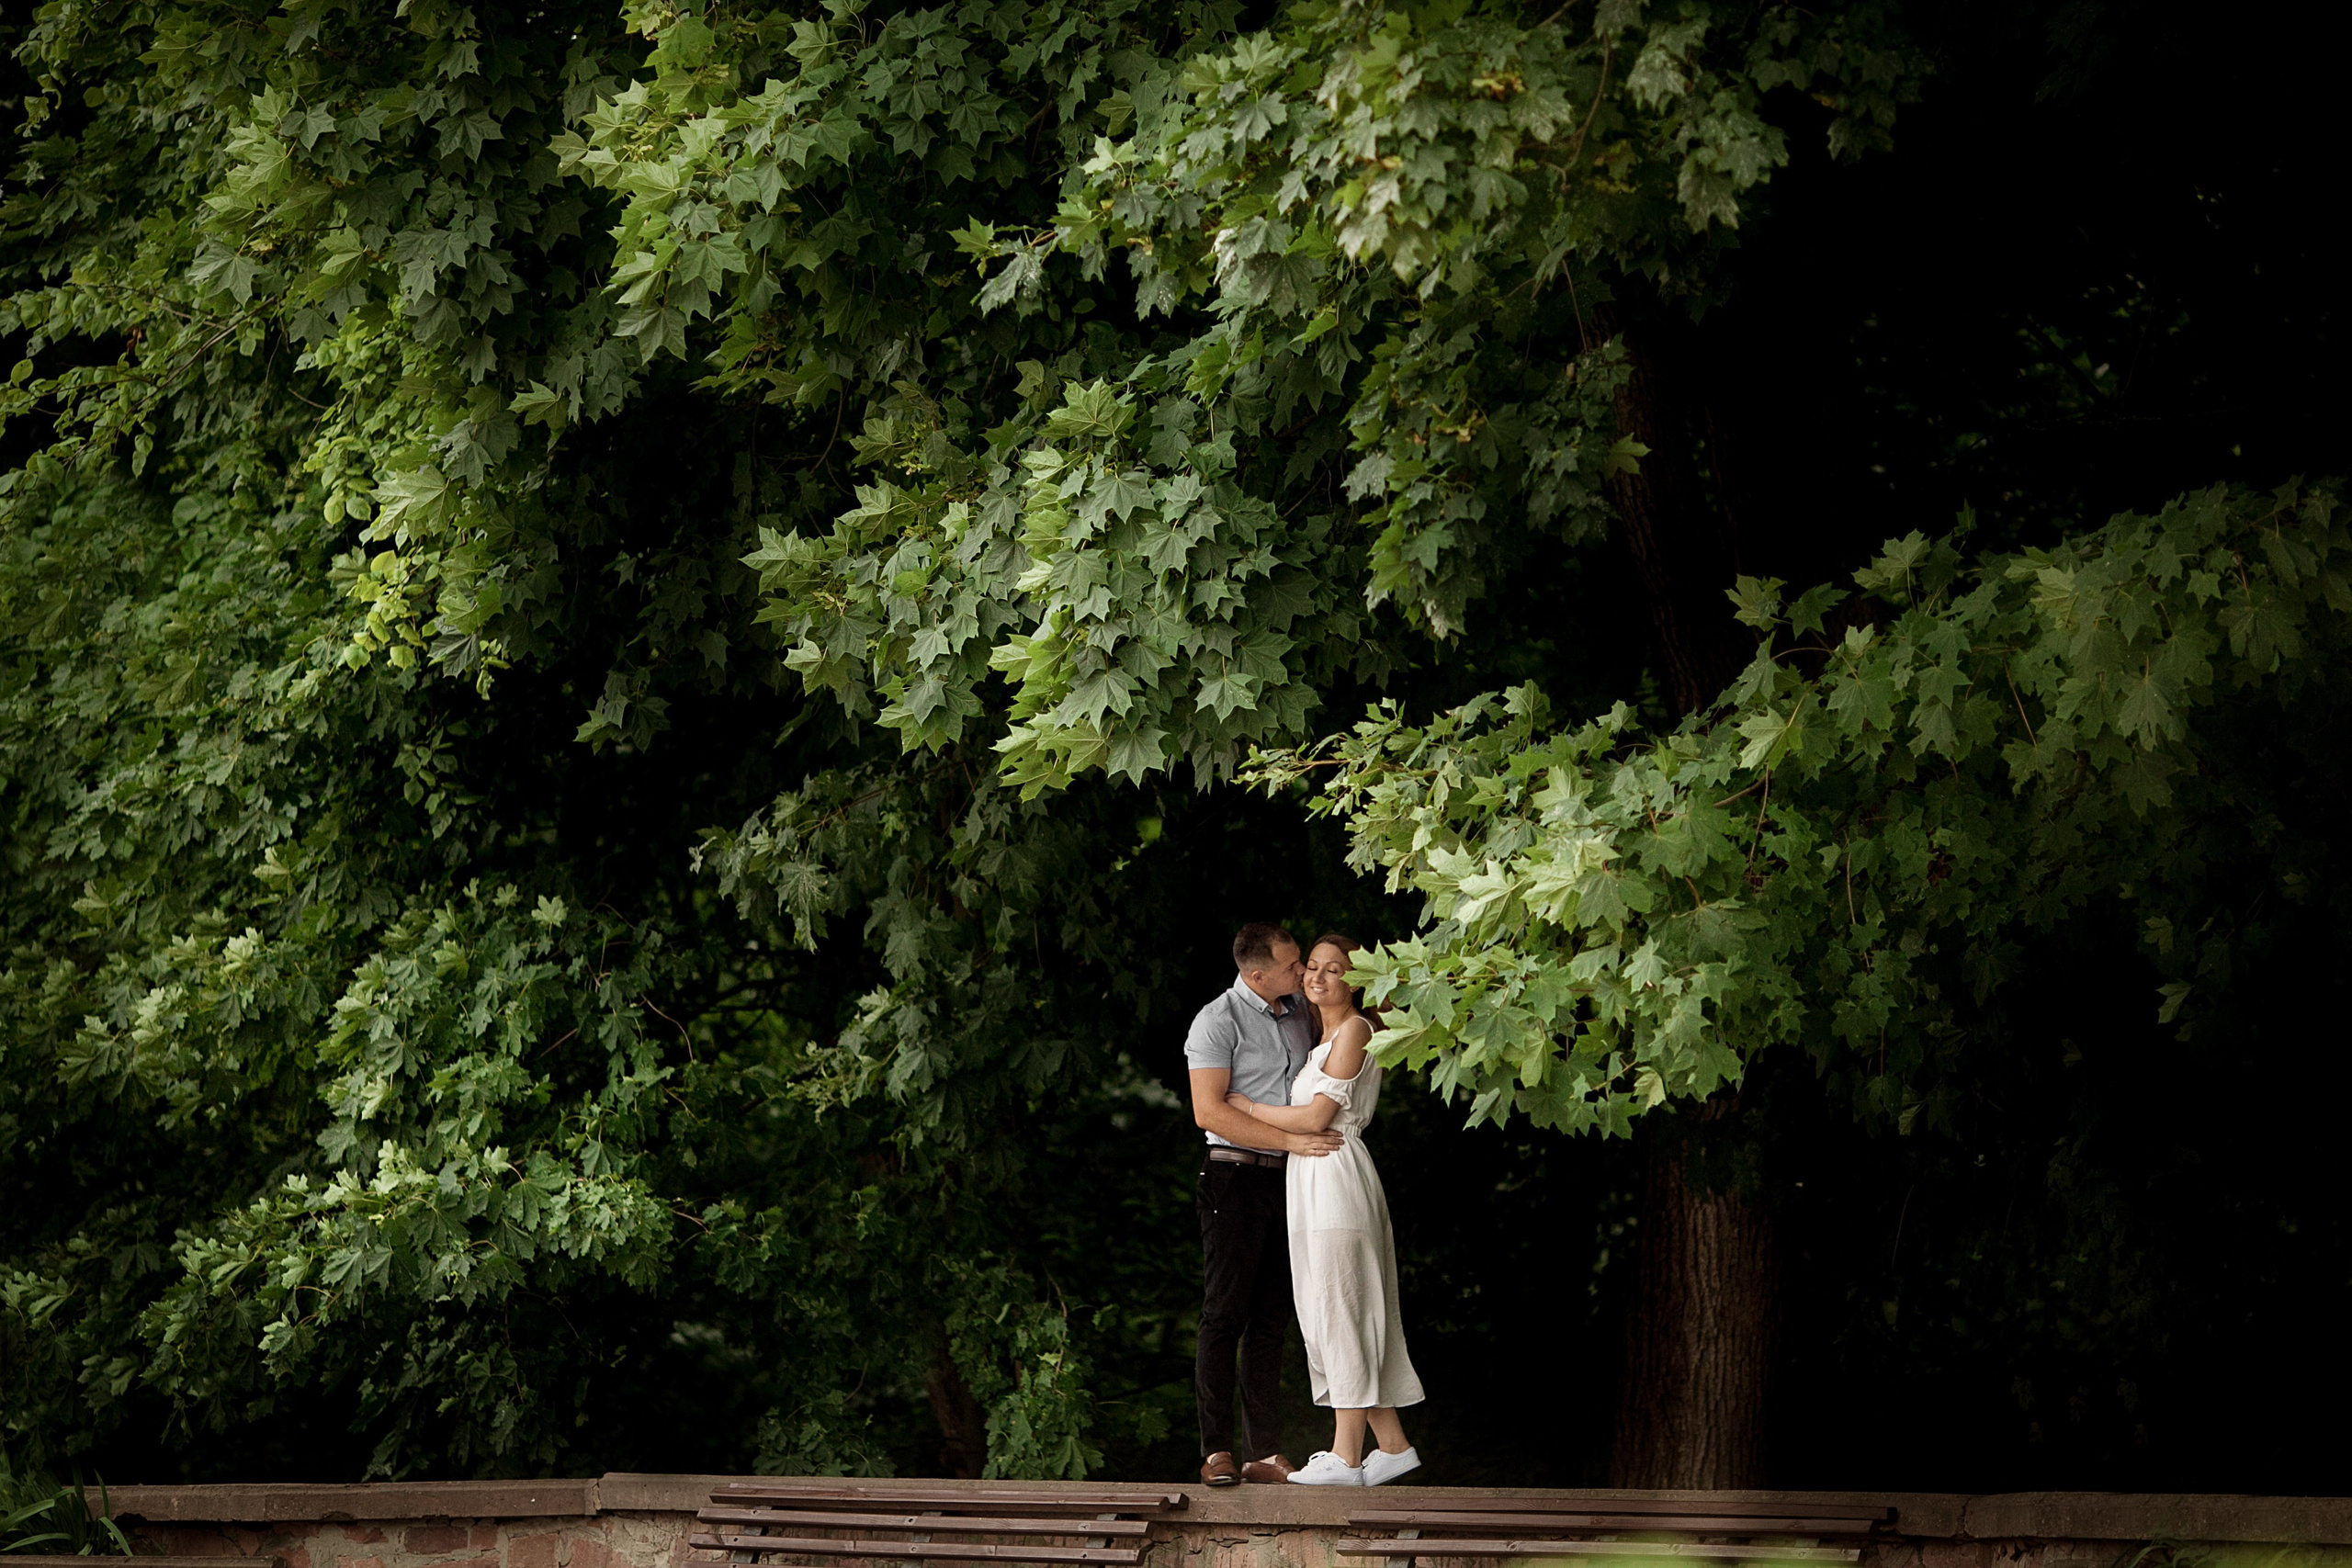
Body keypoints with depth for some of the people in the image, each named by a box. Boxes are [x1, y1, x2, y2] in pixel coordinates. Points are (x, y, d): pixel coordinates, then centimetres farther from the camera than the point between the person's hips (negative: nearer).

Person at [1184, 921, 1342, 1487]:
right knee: (1224, 1315, -6)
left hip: (1287, 1184, 7)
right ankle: (1216, 1450, -4)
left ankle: (1264, 1453, 7)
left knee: (1271, 1319, 6)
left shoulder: (1301, 1011, 12)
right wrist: (1291, 1140, -20)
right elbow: (1209, 1112, -17)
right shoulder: (1217, 1021, -9)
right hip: (1236, 1178, -6)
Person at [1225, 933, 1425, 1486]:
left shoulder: (1354, 1030, -8)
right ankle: (1393, 1446, 14)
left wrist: (1245, 1106, -5)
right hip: (1312, 1183, 10)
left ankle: (1345, 1457, -7)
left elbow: (1316, 1117, -14)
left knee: (1340, 1314, -8)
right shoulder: (1325, 1037, 20)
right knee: (1332, 1317, 10)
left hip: (1336, 1177, -10)